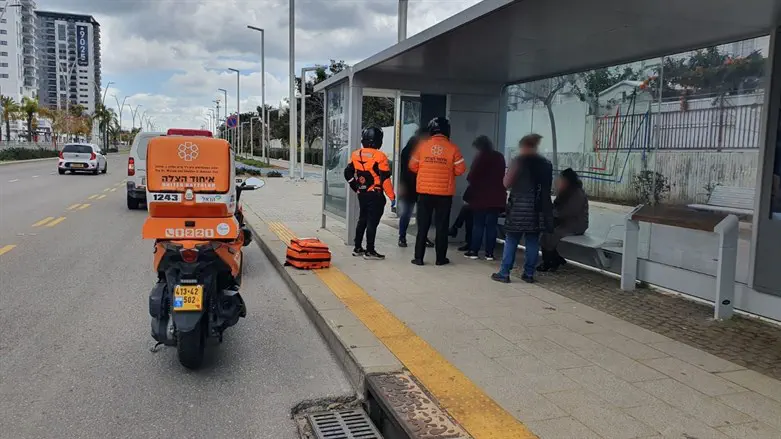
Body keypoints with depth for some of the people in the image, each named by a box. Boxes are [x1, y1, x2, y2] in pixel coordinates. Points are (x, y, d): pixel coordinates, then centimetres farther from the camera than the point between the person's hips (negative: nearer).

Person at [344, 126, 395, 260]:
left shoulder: (356, 155, 4)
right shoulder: (379, 156, -14)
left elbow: (348, 173, 10)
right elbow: (385, 179, -15)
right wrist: (392, 196, -9)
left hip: (361, 194, 6)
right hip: (375, 195, -6)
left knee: (362, 220, 18)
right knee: (372, 222, -1)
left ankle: (357, 248, 24)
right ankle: (370, 251, 2)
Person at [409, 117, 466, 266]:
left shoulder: (423, 145, -2)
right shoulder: (452, 148, -5)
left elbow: (413, 166, 5)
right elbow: (460, 170, -3)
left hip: (424, 192, 1)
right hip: (444, 193, -1)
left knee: (423, 226, 8)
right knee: (441, 226, 9)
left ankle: (418, 257, 9)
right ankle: (441, 258, 14)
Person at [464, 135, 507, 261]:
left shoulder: (480, 157, -8)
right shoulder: (500, 157, 10)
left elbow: (472, 176, -7)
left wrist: (471, 181, 12)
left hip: (481, 196, -4)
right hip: (496, 197, 4)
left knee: (478, 224, 3)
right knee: (491, 225, 4)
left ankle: (474, 251, 4)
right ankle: (489, 253, 3)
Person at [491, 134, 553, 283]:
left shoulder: (519, 161, -6)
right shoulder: (546, 164, 10)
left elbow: (506, 183, -4)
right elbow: (548, 186, 17)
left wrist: (513, 178, 14)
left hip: (519, 207, -5)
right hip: (538, 209, 5)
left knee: (511, 241, 1)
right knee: (532, 242, 8)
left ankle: (504, 273, 2)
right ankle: (529, 274, 11)